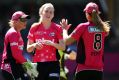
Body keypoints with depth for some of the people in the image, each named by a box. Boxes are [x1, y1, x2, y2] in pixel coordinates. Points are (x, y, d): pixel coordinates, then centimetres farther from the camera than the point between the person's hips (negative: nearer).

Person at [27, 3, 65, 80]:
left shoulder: (57, 28, 3)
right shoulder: (34, 28, 6)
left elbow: (63, 47, -2)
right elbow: (28, 49, 8)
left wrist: (52, 43, -19)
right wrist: (34, 45, -14)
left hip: (53, 64, -1)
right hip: (38, 64, 2)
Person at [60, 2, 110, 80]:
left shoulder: (83, 27, -8)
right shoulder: (103, 28, 4)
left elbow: (67, 41, -2)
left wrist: (65, 29, 15)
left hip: (84, 68, -4)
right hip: (99, 69, 4)